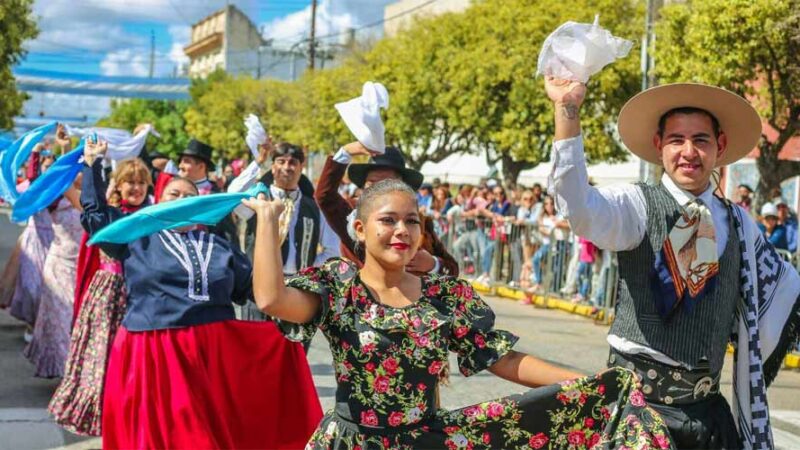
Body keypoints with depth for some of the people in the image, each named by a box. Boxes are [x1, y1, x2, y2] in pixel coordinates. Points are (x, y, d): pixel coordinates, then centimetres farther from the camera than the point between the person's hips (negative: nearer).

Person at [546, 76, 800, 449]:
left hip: (707, 410, 5)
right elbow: (581, 211, -28)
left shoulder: (738, 223, 9)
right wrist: (567, 109, -37)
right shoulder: (638, 205, -7)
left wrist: (756, 373, 22)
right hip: (636, 402, -4)